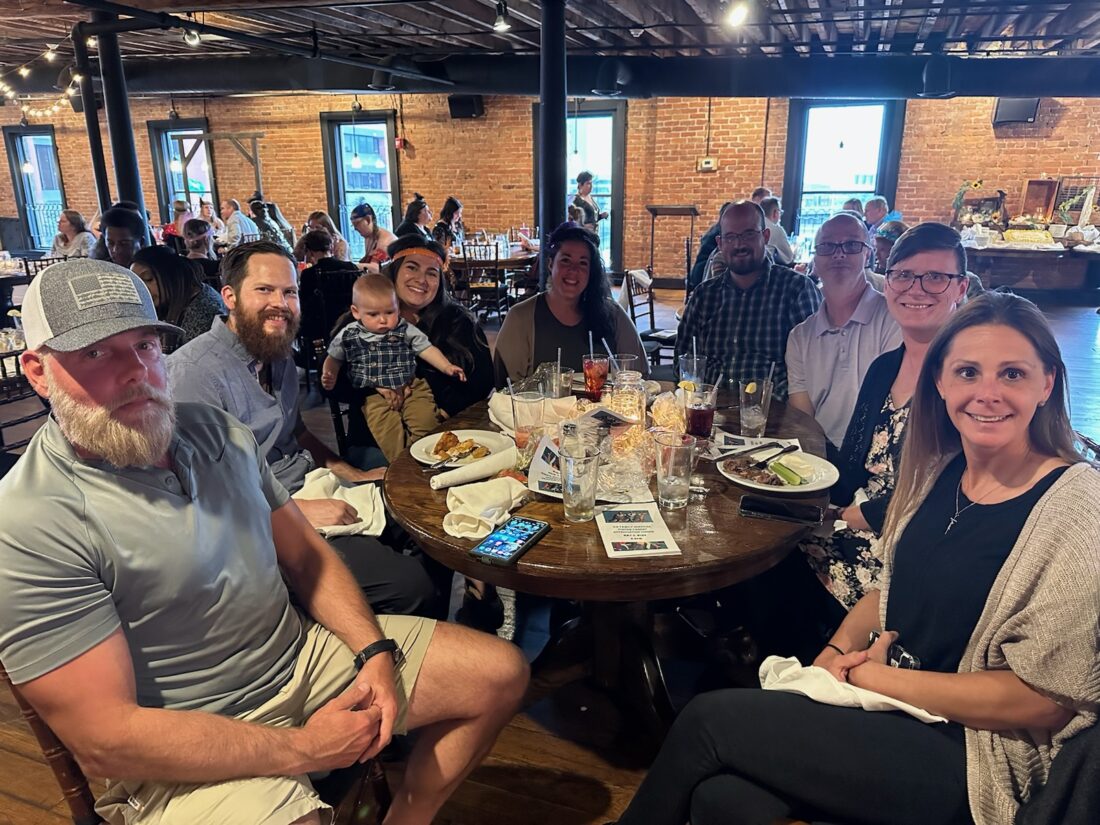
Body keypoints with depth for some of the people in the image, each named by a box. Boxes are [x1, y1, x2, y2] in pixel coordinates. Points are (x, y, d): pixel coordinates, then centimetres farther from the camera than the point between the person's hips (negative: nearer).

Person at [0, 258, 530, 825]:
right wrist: (301, 748, -18)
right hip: (191, 751, -6)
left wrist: (376, 651, -6)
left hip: (304, 650, 7)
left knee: (500, 673, 4)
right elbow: (104, 739, -20)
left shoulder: (214, 430, 3)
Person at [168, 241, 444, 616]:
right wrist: (298, 510, -23)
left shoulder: (279, 355, 11)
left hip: (314, 490, 9)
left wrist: (352, 473, 10)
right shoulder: (194, 371, -17)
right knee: (410, 584, -21)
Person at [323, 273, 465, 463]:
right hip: (374, 395, 0)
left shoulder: (405, 330, 6)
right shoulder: (348, 336, 7)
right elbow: (334, 359, 19)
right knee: (386, 427, -25)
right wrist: (329, 377, -1)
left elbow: (427, 349, 11)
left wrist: (447, 367, -2)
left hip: (411, 389, 1)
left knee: (425, 419, -21)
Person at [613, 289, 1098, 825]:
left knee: (709, 720, -15)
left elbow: (1045, 698, -15)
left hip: (969, 753, -5)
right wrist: (838, 650, -4)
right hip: (881, 701, 5)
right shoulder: (939, 471, 4)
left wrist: (869, 675, -13)